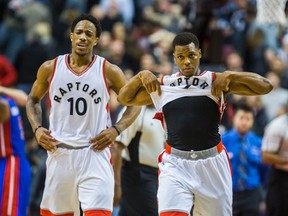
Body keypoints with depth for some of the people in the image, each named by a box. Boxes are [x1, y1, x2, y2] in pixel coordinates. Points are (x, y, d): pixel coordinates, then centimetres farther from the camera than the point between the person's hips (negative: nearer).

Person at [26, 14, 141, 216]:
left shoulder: (109, 71, -1)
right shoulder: (50, 69, 4)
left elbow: (134, 103, 8)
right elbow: (33, 99, 19)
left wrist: (116, 129, -8)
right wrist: (37, 128, 2)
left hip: (95, 152, -2)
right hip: (59, 152, 2)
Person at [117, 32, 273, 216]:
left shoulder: (215, 81, 1)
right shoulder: (161, 86, 8)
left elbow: (265, 86, -4)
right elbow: (124, 98, 18)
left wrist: (230, 76, -14)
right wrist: (141, 76, 2)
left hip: (212, 165, 0)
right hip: (175, 165, 0)